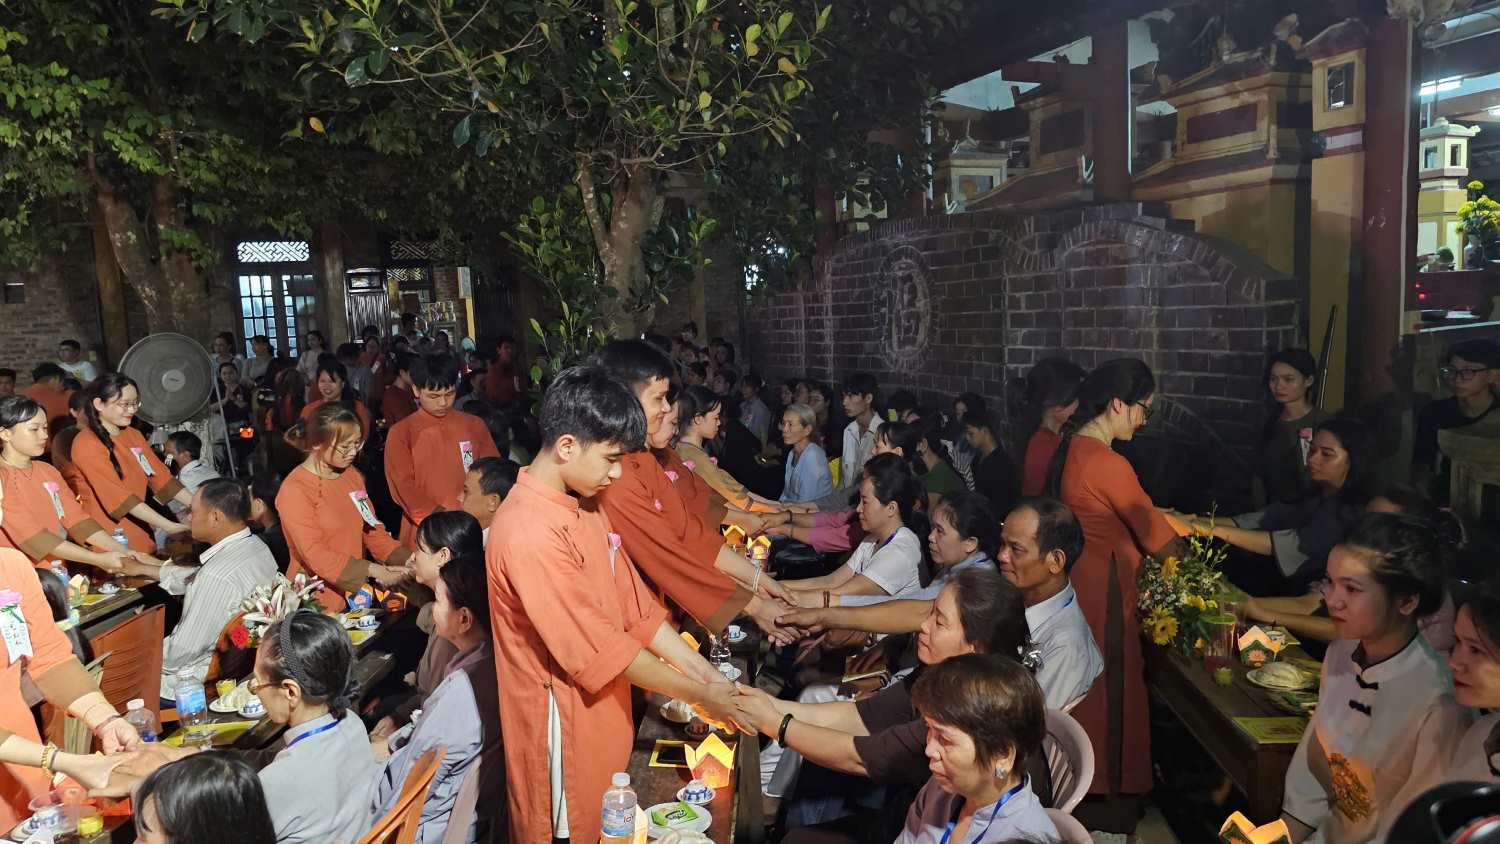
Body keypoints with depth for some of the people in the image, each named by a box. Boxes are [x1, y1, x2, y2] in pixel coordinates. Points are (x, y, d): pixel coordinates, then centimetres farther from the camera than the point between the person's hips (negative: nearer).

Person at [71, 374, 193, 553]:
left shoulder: (133, 435, 10)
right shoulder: (87, 443, -12)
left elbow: (162, 478, 7)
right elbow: (120, 497, -19)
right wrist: (168, 526, -25)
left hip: (141, 538, 6)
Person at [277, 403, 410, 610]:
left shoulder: (351, 475, 5)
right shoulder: (294, 490, -14)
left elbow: (373, 529, 7)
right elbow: (315, 555, -19)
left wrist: (408, 559, -9)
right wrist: (371, 570, -27)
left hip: (355, 593, 6)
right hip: (315, 604, -6)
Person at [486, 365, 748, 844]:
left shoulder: (586, 506, 4)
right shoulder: (530, 533, -27)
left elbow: (634, 603, 5)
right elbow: (601, 650, -24)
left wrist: (705, 672, 0)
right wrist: (699, 696, -15)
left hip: (601, 712, 8)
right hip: (563, 726, -8)